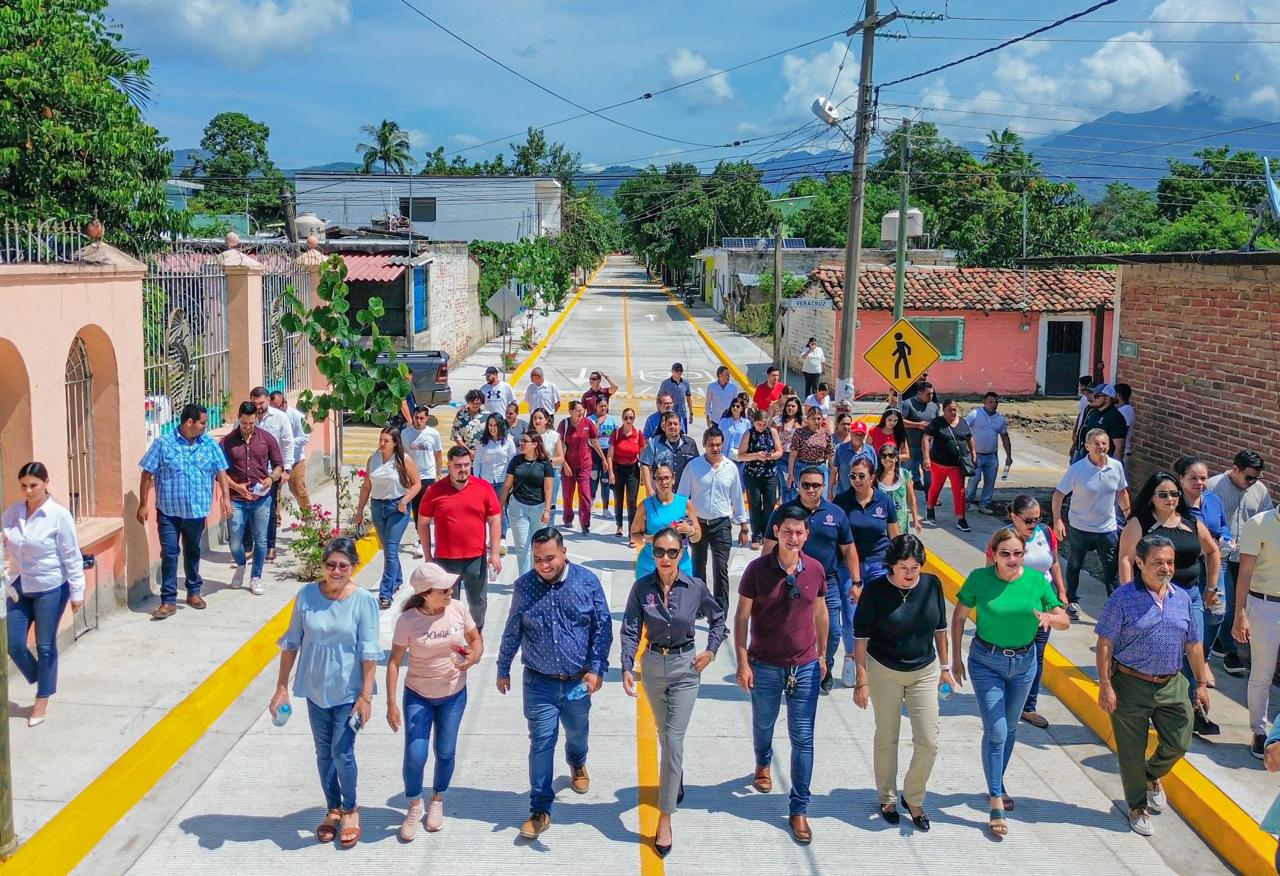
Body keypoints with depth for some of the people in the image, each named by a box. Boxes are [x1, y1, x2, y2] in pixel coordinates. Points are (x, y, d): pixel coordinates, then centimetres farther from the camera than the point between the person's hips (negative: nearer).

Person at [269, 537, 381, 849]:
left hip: (348, 692, -3)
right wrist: (281, 688, 0)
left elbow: (369, 653, -12)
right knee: (324, 753, 15)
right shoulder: (306, 595, -9)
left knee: (342, 753, -2)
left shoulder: (363, 600, -15)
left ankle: (350, 809, 23)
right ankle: (333, 809, 34)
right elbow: (291, 643, -1)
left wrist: (366, 696, -13)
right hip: (315, 690, 3)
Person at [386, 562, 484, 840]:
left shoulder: (458, 609, -14)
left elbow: (476, 639, 1)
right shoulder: (408, 620, -20)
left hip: (454, 694, 2)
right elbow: (394, 661, -13)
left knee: (445, 752, 14)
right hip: (418, 696, -2)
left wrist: (473, 657, -22)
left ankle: (437, 801, 40)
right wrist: (391, 703, -16)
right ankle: (414, 806, 23)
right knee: (414, 756, -5)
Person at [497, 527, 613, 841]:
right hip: (539, 682, -1)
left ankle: (577, 764, 57)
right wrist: (503, 669, 10)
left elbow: (603, 627, -5)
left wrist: (597, 669, -10)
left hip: (578, 680, 1)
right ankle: (540, 810, 6)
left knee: (577, 732, 23)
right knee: (541, 743, -2)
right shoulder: (525, 586, -7)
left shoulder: (587, 581, -10)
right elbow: (512, 632, 4)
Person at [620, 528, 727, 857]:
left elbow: (717, 618, 8)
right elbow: (631, 630, -8)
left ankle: (665, 818, -5)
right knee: (665, 734, 19)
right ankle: (676, 782, 48)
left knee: (673, 738, -9)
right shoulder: (641, 587, -9)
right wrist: (627, 668, -19)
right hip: (653, 666, 2)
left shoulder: (695, 587, -10)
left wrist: (711, 650, -2)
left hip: (685, 668, -2)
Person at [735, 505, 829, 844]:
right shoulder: (757, 569, -13)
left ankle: (799, 809, 12)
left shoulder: (815, 570, -6)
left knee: (803, 739, 2)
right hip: (765, 666, -1)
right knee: (763, 724, 22)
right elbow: (742, 617, -7)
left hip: (805, 666, 1)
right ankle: (763, 764, 54)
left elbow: (820, 614, 8)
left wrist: (822, 655, 13)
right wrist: (743, 662, -9)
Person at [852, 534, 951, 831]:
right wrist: (862, 681, -12)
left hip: (924, 671, 3)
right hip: (884, 672, -2)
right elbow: (861, 637, -12)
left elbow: (940, 628, 6)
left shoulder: (932, 584, -8)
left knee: (928, 742, 1)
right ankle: (887, 799, 31)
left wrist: (944, 667, 9)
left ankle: (914, 799, 23)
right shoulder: (875, 589, -17)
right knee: (887, 739, 12)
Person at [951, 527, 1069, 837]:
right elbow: (959, 616, -3)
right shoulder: (979, 578, -15)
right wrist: (956, 658, -3)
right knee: (996, 731, -6)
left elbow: (1065, 621, -3)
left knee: (1010, 728, 17)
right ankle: (996, 803, 3)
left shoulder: (1037, 580, -9)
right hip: (986, 662, -3)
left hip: (1023, 662, 3)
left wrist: (1050, 617, -26)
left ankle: (997, 786, 36)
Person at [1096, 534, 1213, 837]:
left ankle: (1152, 776, 41)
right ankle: (1137, 807, 28)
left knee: (1178, 744, 8)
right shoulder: (1123, 598, -13)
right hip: (1131, 685, -4)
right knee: (1132, 752, 6)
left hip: (1172, 686, 5)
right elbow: (1105, 644, -12)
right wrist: (1105, 685, -15)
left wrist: (1202, 683, 12)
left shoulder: (1182, 598, 3)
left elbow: (1193, 644, 12)